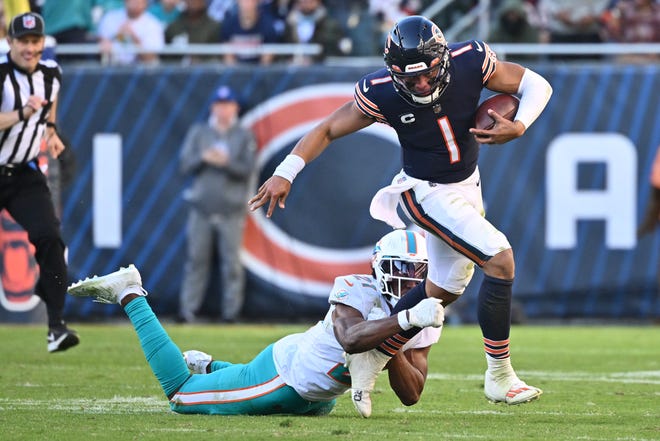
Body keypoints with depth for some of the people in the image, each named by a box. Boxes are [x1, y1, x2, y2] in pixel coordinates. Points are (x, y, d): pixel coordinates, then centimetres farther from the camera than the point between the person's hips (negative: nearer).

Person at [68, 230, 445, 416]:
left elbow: (411, 395, -11)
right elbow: (350, 339, -49)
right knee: (181, 396, 5)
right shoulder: (358, 292, -29)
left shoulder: (426, 321, -8)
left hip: (315, 396, 8)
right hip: (284, 374, -8)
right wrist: (405, 320, -57)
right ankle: (129, 294, 18)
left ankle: (208, 367, 47)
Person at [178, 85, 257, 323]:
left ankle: (231, 311, 0)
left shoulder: (244, 136, 7)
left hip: (231, 211, -1)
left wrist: (225, 163, -20)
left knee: (232, 263, -3)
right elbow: (185, 165, 6)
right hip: (202, 209, 1)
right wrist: (203, 158, -13)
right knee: (196, 260, 0)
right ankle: (187, 310, 3)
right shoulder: (198, 132, 12)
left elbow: (247, 170, -3)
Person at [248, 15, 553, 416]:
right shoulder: (381, 94, -25)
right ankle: (499, 376, -11)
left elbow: (536, 85, -10)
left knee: (444, 290, 17)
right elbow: (328, 129, -11)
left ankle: (371, 359, 31)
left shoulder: (471, 62, -22)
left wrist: (519, 127, -28)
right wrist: (285, 174, -18)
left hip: (467, 186, 5)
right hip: (427, 194, -5)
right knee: (500, 260, -20)